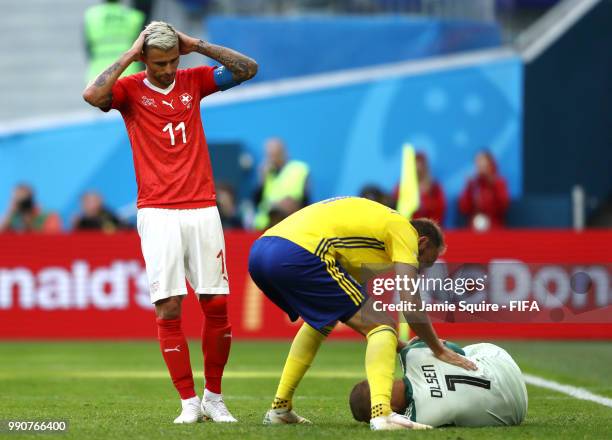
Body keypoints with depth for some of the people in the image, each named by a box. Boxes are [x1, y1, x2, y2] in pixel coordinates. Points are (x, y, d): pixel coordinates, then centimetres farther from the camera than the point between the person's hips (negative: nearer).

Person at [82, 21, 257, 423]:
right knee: (169, 308, -7)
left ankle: (214, 398, 14)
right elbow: (93, 95, -20)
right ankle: (189, 402, -1)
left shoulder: (193, 81, 9)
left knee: (217, 306, 1)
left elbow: (248, 69, 3)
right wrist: (130, 55, -12)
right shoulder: (130, 89, 1)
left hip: (203, 208, 3)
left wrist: (197, 45, -1)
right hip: (158, 213, -3)